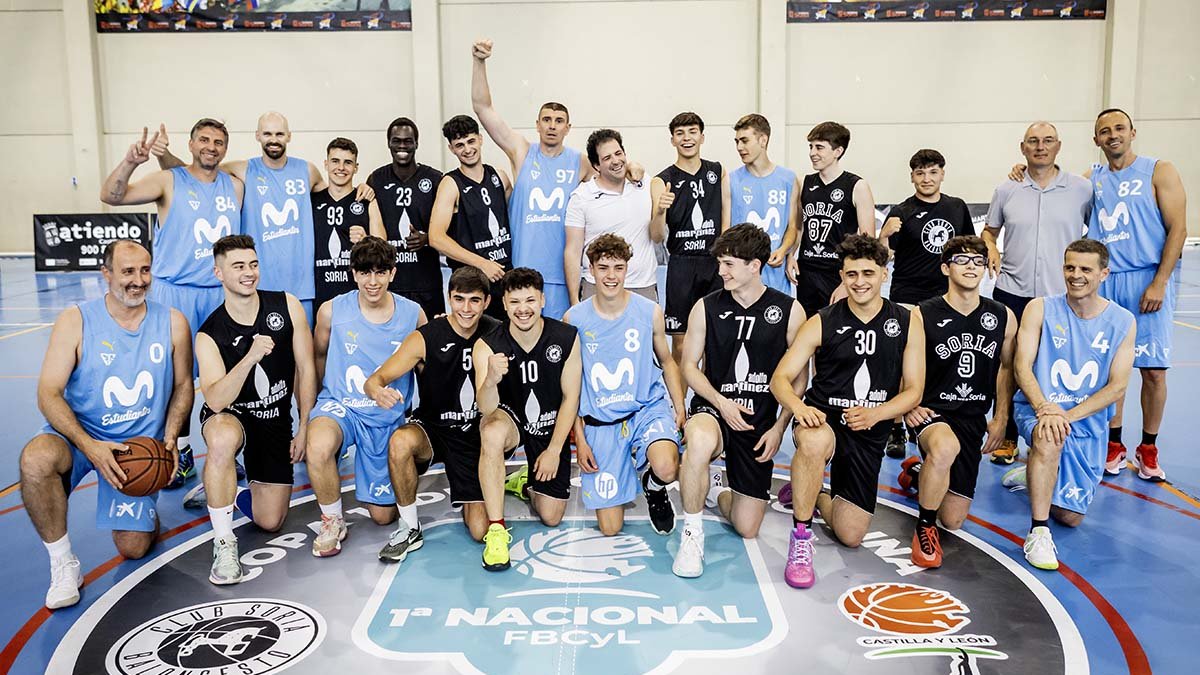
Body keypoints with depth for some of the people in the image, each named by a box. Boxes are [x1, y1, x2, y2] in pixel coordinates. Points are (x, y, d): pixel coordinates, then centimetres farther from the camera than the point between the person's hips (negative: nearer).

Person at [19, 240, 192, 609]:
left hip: (141, 444, 1)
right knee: (35, 458, -36)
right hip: (80, 436, -1)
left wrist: (169, 439, -9)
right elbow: (49, 394, -12)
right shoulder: (76, 321, -10)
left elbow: (182, 386, 7)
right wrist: (90, 447, -26)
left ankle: (144, 508, 33)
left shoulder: (172, 323, -4)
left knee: (133, 548, -5)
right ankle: (63, 563, -15)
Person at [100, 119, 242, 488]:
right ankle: (181, 454, 13)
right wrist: (130, 162, -31)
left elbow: (242, 234, 20)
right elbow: (110, 196, -13)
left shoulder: (236, 186, 9)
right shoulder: (169, 181, -2)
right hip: (175, 292, -3)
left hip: (222, 293, 3)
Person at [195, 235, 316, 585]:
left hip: (277, 419, 3)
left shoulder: (287, 306, -10)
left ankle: (223, 492, 37)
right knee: (224, 438, -43)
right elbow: (216, 401, -27)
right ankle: (224, 543, -25)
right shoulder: (209, 334, -15)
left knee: (270, 521, 3)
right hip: (229, 415, -3)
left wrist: (304, 429, -6)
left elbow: (306, 369, -5)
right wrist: (250, 357, -40)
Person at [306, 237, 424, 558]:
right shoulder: (332, 310, -9)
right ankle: (333, 520, -9)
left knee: (384, 515, 8)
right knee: (318, 448, -38)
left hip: (388, 417, 1)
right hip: (339, 405, -1)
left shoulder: (413, 314, -7)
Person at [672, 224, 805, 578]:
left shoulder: (789, 310, -2)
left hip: (761, 421, 1)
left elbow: (799, 377, 3)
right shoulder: (706, 307, -1)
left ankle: (715, 493, 39)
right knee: (700, 441, -41)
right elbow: (690, 366, 2)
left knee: (747, 528, 3)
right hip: (713, 409, -1)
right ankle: (692, 532, -18)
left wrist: (780, 427, -5)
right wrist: (721, 402, -14)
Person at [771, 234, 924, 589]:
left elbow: (912, 391, 2)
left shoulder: (908, 323, 2)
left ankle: (812, 495, 36)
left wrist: (874, 414, -18)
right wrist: (798, 406, -29)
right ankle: (801, 537, -21)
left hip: (869, 434, 3)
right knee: (815, 441, -41)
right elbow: (781, 378, -6)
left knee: (850, 535, 2)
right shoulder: (822, 323, -4)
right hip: (823, 420, -2)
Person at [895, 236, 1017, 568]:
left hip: (972, 419, 4)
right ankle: (925, 527, -17)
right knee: (946, 447, -43)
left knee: (954, 520, 5)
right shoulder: (922, 316, -10)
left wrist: (1001, 419, 10)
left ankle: (917, 472, 39)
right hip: (931, 412, -4)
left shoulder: (1003, 317, 3)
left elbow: (1005, 366, 16)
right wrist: (909, 406, -16)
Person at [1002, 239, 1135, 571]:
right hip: (1036, 409, -3)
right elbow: (1022, 366, -11)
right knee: (1050, 439, -39)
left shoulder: (1123, 322, 0)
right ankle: (1039, 531, -27)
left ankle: (1035, 474, 36)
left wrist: (1068, 415, -19)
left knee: (1070, 516, 4)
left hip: (1088, 423, 3)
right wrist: (1044, 409, -28)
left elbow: (1117, 387, -6)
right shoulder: (1040, 309, -4)